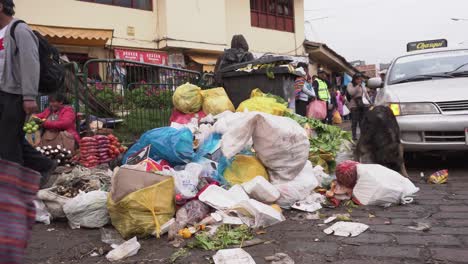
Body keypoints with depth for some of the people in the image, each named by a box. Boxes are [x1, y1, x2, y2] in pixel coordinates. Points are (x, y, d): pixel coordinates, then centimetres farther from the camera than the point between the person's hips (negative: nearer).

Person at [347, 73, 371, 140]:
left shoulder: (362, 85, 21)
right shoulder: (350, 85, 3)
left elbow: (366, 94, 27)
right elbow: (351, 92, -15)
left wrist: (369, 102, 19)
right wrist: (358, 86, -14)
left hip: (364, 105, 5)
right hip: (354, 105, -5)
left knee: (363, 121, 3)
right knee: (354, 121, -6)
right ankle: (354, 135, -2)